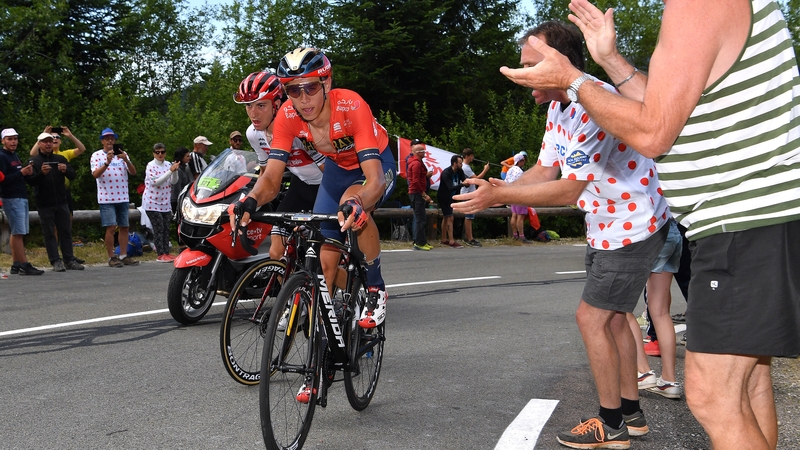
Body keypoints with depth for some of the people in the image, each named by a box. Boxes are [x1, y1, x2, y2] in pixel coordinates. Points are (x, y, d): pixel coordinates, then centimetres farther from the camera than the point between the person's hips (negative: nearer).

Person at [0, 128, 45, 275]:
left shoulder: (15, 156, 19)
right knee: (18, 233, -10)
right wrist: (20, 173, -20)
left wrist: (28, 173, 2)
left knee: (16, 233, 9)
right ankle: (24, 265, -10)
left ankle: (16, 265, 12)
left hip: (22, 197, 9)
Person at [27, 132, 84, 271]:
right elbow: (30, 181, -9)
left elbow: (73, 176, 5)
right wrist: (41, 173, -29)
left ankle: (69, 260, 9)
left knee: (65, 232, 5)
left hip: (61, 202, 3)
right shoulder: (34, 161, 1)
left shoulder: (61, 159, 11)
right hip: (44, 204, -3)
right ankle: (56, 262, 1)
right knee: (49, 233, 0)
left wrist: (66, 170, -18)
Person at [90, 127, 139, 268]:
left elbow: (133, 172, 1)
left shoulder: (122, 154, 11)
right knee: (111, 228, -8)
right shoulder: (97, 155, 1)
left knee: (124, 227, 6)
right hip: (106, 198, -4)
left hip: (123, 197, 4)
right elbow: (95, 174, -13)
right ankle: (111, 258, -2)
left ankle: (124, 256, 13)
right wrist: (107, 162, -26)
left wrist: (126, 160, -16)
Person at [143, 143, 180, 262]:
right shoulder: (151, 166, -7)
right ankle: (161, 255, -5)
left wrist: (175, 171, -18)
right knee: (158, 229, -7)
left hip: (165, 203, 5)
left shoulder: (168, 164, 8)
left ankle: (166, 253, 10)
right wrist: (170, 171, -23)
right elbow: (156, 182, -19)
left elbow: (174, 181, 1)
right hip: (152, 203, -5)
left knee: (166, 229, 6)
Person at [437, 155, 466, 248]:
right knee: (450, 218, -12)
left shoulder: (459, 172, -3)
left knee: (445, 218, 16)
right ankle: (451, 241, -12)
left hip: (450, 198, 8)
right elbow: (451, 188, -35)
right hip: (443, 198, -8)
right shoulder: (446, 173, -27)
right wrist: (462, 184, -47)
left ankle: (444, 240, 24)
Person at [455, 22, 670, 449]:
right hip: (605, 225, 10)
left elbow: (569, 189, -29)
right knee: (611, 317, 16)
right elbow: (545, 170, 4)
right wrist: (500, 190, -13)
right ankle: (630, 413, 29)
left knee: (592, 317, -6)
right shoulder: (558, 105, 2)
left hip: (633, 225, -10)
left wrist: (500, 195, -28)